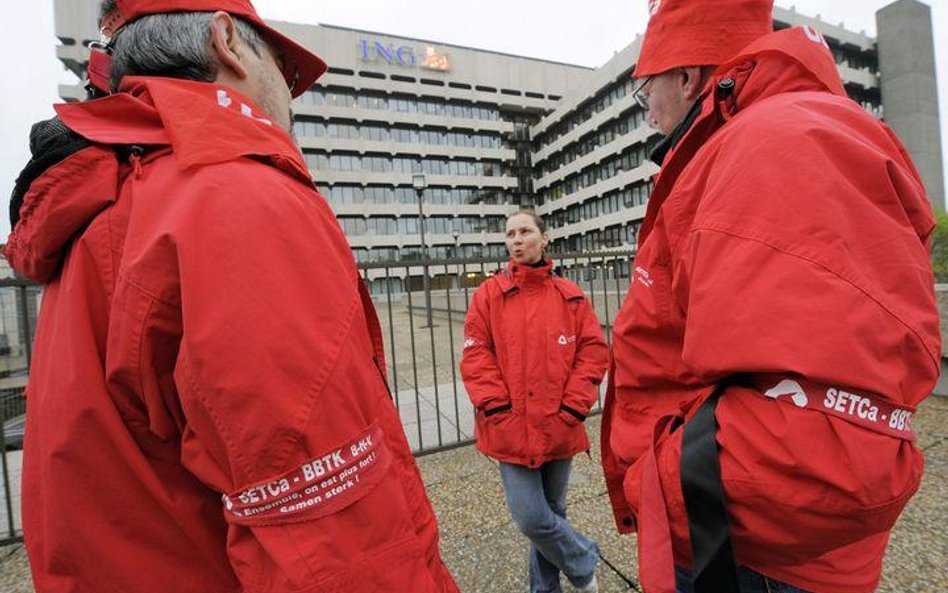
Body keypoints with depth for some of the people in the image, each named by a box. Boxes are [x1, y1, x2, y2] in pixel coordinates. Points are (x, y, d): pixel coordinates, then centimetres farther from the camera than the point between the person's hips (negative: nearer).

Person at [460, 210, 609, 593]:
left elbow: (593, 351, 0)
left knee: (551, 512, 18)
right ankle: (584, 561, 31)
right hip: (512, 430, -1)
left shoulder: (570, 296, 2)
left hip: (558, 428, 2)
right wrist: (499, 410, -12)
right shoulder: (489, 295, -2)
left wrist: (572, 408, -8)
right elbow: (475, 357, -5)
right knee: (532, 519, -1)